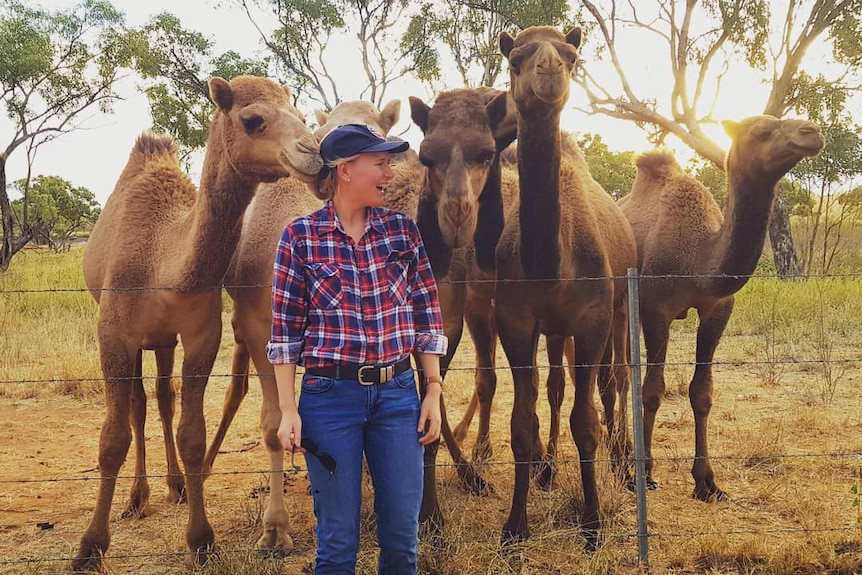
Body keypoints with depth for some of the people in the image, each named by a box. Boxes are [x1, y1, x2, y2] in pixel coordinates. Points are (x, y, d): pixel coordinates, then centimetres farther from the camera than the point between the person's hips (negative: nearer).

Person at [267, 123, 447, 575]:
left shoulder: (402, 229, 4)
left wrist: (433, 390, 4)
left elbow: (427, 315, 7)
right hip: (330, 396, -2)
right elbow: (285, 330, -2)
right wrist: (288, 409, -5)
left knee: (402, 537, 9)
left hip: (398, 394, 3)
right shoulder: (301, 236, -4)